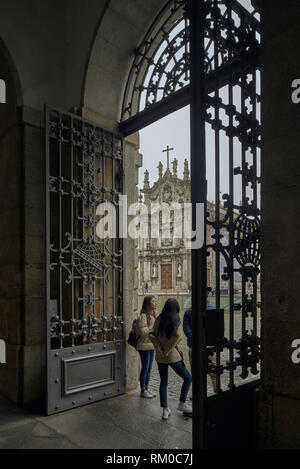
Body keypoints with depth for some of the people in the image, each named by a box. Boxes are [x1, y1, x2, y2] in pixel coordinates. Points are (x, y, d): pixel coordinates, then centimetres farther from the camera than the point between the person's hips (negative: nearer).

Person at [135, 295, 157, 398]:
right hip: (144, 346, -8)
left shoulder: (153, 314, 8)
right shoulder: (143, 316, -18)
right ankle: (143, 391, 16)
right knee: (145, 368, 2)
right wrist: (152, 326, -18)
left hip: (152, 345, 8)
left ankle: (147, 388, 27)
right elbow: (143, 332, -22)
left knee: (149, 368, 15)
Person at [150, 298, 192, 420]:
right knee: (188, 378, 14)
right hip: (173, 356, -4)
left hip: (160, 356, 5)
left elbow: (152, 336, -6)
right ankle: (182, 404, 19)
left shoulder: (159, 320, 0)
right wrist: (167, 349, -14)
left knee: (163, 382, 15)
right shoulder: (176, 321, -10)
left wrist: (160, 349, -7)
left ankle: (165, 410, 18)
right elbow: (178, 336, -23)